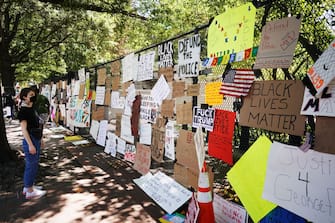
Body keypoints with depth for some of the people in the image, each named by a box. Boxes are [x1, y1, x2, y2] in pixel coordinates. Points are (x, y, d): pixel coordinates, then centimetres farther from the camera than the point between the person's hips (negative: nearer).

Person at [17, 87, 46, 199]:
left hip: (36, 140, 9)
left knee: (32, 165, 17)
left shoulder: (31, 109, 11)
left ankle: (28, 186, 30)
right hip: (30, 141, -9)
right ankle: (30, 191, 10)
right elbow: (24, 129, -19)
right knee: (31, 165, -1)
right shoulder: (23, 110, -15)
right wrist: (30, 144, -22)